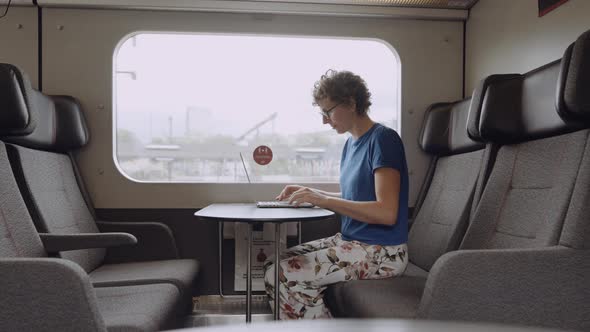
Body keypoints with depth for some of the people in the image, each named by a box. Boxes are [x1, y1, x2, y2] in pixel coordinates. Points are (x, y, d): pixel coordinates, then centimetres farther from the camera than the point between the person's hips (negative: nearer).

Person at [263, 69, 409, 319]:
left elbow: (386, 212, -22)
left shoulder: (383, 139, -14)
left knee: (280, 276, -17)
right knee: (274, 266, 0)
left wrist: (323, 200, -20)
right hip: (350, 241, 9)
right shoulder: (351, 143, 12)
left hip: (382, 252, -9)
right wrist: (310, 193, 8)